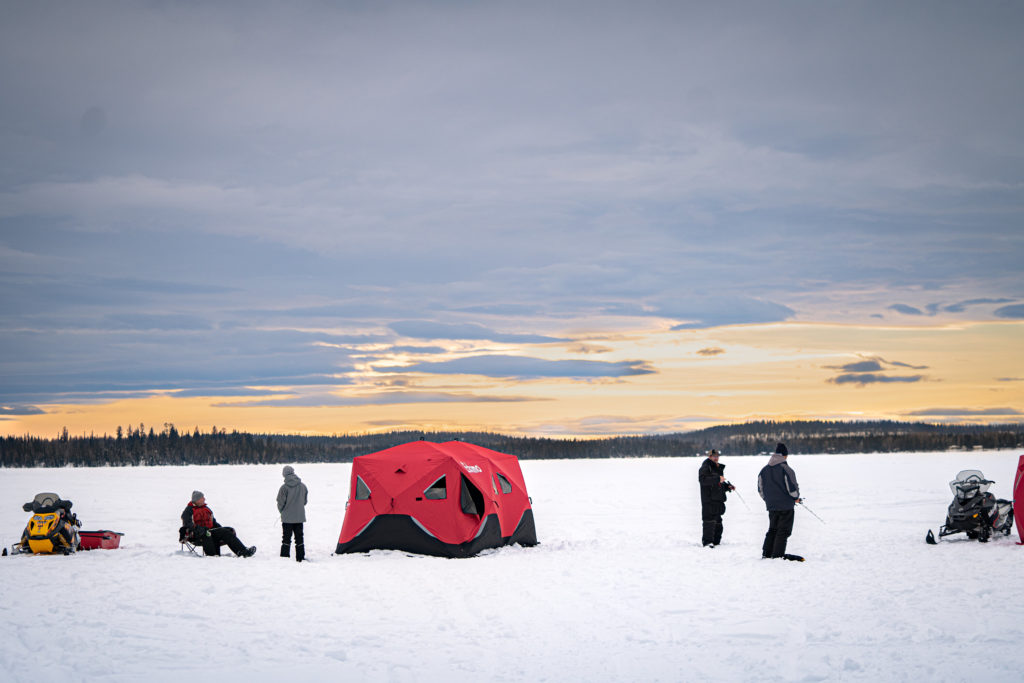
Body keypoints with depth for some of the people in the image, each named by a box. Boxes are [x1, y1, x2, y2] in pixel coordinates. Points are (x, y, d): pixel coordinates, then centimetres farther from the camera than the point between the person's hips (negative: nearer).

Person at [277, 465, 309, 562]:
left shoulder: (284, 487, -15)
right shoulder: (303, 486, -1)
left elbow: (280, 502, -10)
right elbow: (305, 500, 9)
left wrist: (282, 511, 10)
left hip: (287, 518, -4)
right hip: (300, 517, 4)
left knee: (286, 538, 3)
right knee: (299, 537, 12)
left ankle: (285, 557, 0)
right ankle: (300, 557, 13)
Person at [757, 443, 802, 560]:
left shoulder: (764, 470, 5)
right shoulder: (786, 469, -15)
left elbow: (760, 489, 10)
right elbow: (793, 488, -14)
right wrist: (796, 498, 6)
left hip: (771, 506, 6)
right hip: (786, 506, -6)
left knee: (772, 529, 17)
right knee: (783, 531, 1)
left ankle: (766, 553, 15)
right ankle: (778, 555, -3)